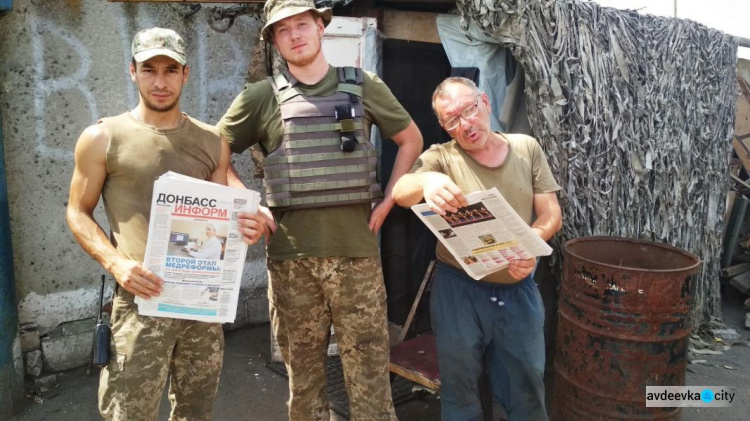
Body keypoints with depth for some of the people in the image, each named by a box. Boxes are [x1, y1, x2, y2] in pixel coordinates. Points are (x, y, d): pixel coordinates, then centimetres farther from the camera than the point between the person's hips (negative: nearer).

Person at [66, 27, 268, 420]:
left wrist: (244, 227, -10)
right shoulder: (101, 138, -1)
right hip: (141, 301, -3)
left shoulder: (213, 142, 7)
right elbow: (78, 213, 3)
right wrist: (116, 263, -13)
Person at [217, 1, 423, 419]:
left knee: (369, 365, 7)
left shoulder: (364, 85, 5)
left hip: (357, 249, 0)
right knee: (303, 368, 13)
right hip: (290, 255, 1)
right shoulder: (262, 96, 3)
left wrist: (388, 200, 5)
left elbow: (411, 139, 15)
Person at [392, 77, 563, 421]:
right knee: (460, 391, 16)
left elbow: (552, 214, 0)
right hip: (459, 291, -2)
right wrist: (425, 182, -50)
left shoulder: (526, 148, 0)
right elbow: (401, 193, -26)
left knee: (527, 390, 18)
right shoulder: (441, 157, -7)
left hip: (518, 291, 2)